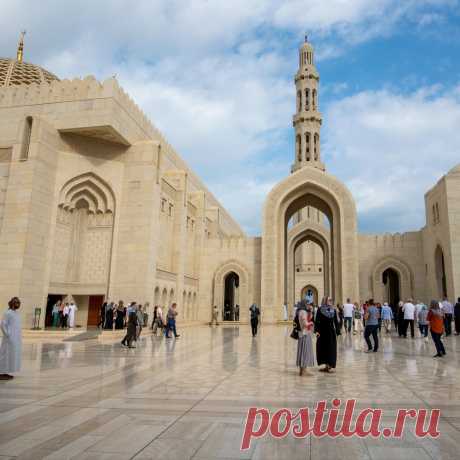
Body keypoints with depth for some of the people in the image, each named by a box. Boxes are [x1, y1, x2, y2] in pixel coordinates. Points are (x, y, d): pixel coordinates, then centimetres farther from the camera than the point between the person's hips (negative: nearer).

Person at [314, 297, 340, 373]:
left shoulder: (319, 310, -6)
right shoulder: (333, 310, -1)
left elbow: (317, 321, -12)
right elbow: (336, 322, 1)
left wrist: (316, 330, -15)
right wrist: (337, 332, 4)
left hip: (322, 332, -1)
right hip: (331, 332, 2)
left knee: (323, 348, 7)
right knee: (331, 349, 8)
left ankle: (327, 365, 8)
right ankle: (330, 365, 7)